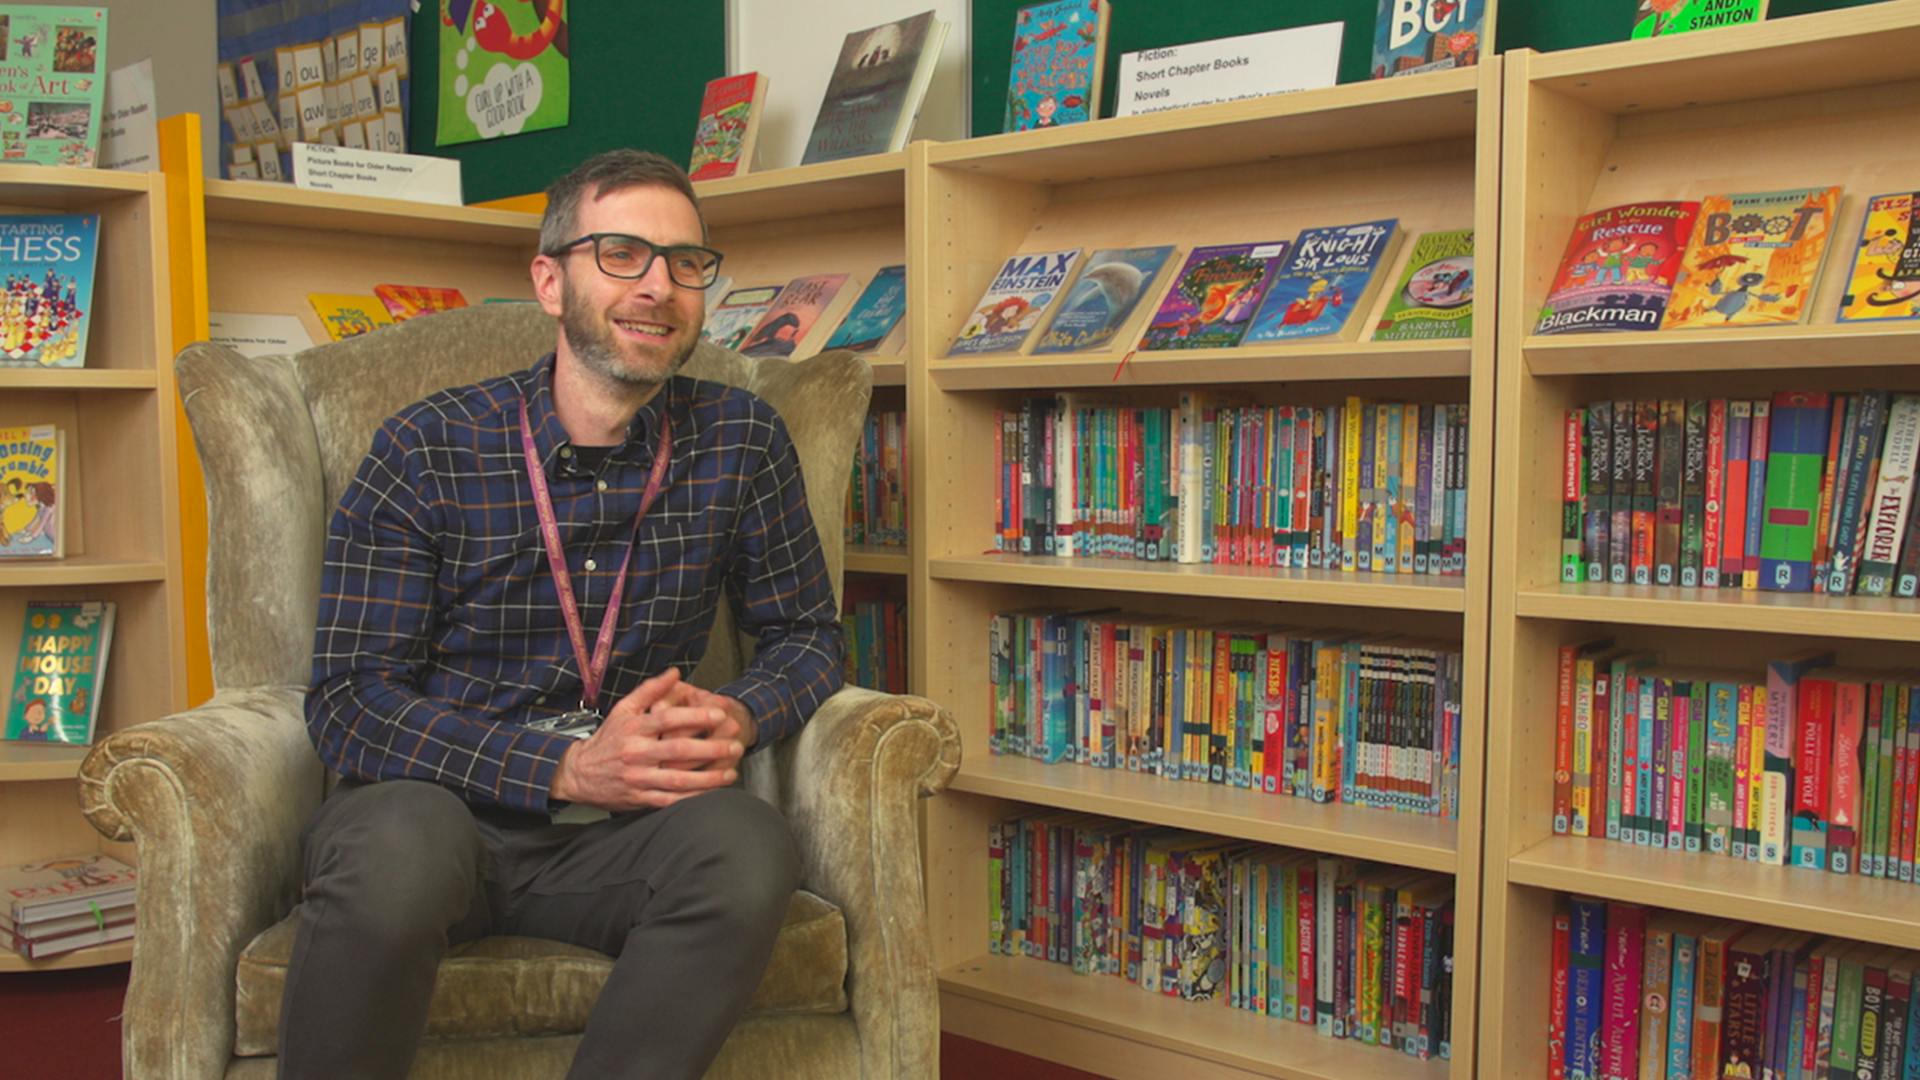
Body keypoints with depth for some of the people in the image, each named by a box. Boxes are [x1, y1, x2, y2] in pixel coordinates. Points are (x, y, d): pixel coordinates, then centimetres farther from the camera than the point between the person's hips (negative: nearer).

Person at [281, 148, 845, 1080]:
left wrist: (738, 717, -13)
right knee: (397, 851, -36)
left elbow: (805, 634, 11)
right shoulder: (427, 450, -5)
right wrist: (570, 769, -22)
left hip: (617, 828, 2)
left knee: (748, 847, -30)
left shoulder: (742, 443, 2)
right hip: (431, 801, -2)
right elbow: (348, 701, -9)